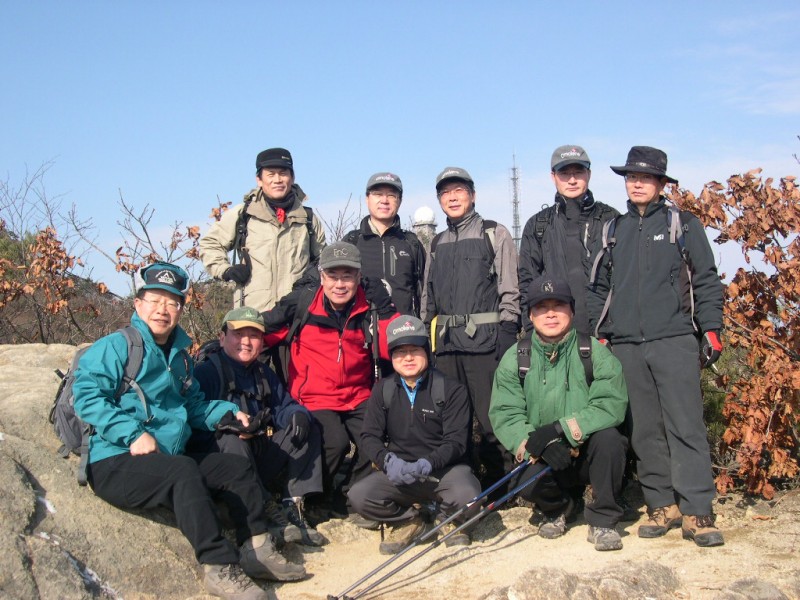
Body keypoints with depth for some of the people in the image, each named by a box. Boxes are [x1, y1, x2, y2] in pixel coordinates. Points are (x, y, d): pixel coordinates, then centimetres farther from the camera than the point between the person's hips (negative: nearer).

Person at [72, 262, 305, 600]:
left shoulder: (179, 357, 20)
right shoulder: (115, 348, -4)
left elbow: (194, 406, 26)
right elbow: (87, 397, -16)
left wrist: (228, 412, 7)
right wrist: (133, 434, -23)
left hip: (170, 459, 8)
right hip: (115, 463, -8)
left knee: (237, 467, 0)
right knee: (183, 469, -34)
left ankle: (256, 550, 0)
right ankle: (219, 568, -34)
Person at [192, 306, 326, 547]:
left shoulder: (265, 374, 18)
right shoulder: (206, 372, -5)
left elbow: (285, 406, 11)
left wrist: (299, 416, -12)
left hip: (260, 459, 7)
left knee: (308, 429, -1)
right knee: (231, 440, -36)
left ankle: (293, 507, -12)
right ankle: (268, 515, -34)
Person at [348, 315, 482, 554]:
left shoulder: (451, 390, -5)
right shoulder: (383, 391, 6)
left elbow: (456, 441, -11)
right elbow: (369, 437, -1)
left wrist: (427, 463, -29)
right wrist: (388, 460, -23)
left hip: (445, 468, -2)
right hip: (398, 471, 3)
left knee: (467, 497, -34)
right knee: (358, 496, -24)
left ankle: (449, 520, 6)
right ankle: (408, 521, 7)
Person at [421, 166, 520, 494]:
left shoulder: (495, 234, 4)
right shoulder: (437, 243, 20)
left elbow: (509, 289, -2)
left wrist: (506, 333, -10)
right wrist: (426, 335, 15)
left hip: (485, 340, -5)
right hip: (446, 342, 5)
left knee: (491, 416, -6)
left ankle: (498, 483, 4)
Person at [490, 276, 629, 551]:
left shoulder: (594, 352, -7)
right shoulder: (514, 359, -1)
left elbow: (612, 404, -20)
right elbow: (504, 415, -9)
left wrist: (560, 429, -31)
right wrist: (535, 443, -29)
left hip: (589, 453, -1)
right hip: (543, 457, 1)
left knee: (608, 436, -32)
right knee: (528, 481, -30)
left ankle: (603, 519, -11)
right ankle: (557, 507, 9)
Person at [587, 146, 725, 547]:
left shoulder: (683, 224, 8)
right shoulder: (613, 230, 16)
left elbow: (706, 280, 6)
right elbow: (599, 287, 18)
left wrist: (711, 329, -2)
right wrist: (598, 333, 10)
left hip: (673, 341, -3)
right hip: (625, 346, 3)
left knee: (685, 426, -8)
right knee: (645, 431, 4)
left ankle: (696, 512, -5)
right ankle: (662, 506, 13)